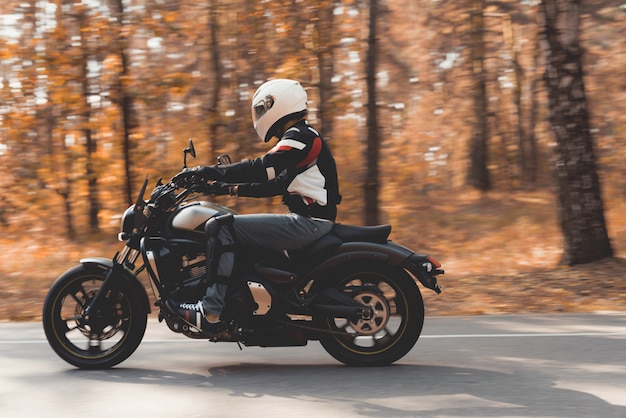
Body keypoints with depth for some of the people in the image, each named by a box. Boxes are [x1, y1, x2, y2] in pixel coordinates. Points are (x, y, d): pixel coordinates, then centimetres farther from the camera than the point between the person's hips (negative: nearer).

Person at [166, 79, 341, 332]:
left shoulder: (300, 136, -11)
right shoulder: (302, 137, 21)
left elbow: (263, 168, -23)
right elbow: (275, 185, 23)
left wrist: (210, 172, -22)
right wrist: (229, 188, 17)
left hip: (308, 223, -11)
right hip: (309, 222, 11)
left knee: (220, 227, -16)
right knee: (230, 227, 23)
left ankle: (211, 312, -22)